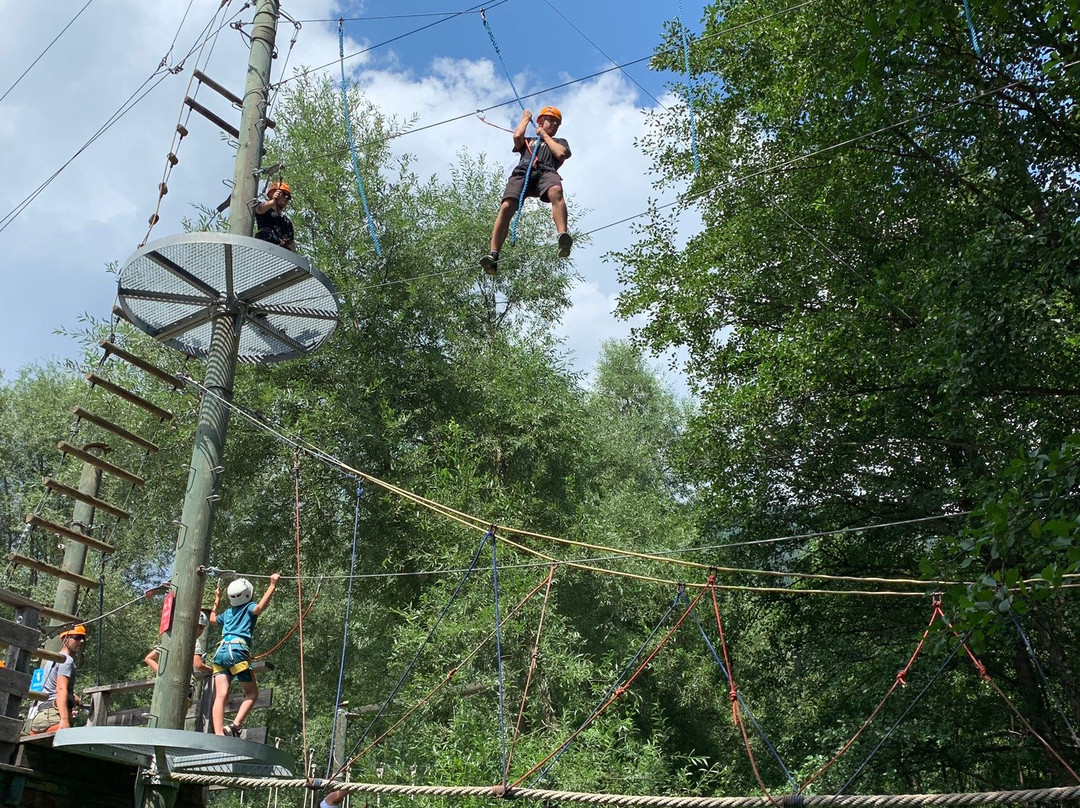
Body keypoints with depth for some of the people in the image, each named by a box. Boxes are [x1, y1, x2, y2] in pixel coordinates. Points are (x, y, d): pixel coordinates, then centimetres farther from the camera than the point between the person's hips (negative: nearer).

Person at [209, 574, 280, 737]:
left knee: (220, 696, -5)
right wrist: (272, 586, -12)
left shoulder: (228, 612, 26)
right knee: (252, 692, 7)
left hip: (221, 651, 5)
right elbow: (261, 607, -16)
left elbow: (212, 620, 47)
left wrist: (216, 600, 58)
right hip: (237, 650, -5)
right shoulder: (249, 607, 9)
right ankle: (235, 725, -13)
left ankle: (218, 733, -19)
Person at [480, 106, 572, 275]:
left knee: (556, 191, -40)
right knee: (506, 207, -27)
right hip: (522, 172, 1)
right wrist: (525, 118, 34)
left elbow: (561, 154, 14)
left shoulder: (560, 142, 37)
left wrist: (545, 136, 24)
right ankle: (493, 255, -35)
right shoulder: (527, 141, 40)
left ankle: (563, 237, -59)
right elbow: (517, 136, 17)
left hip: (546, 172, -1)